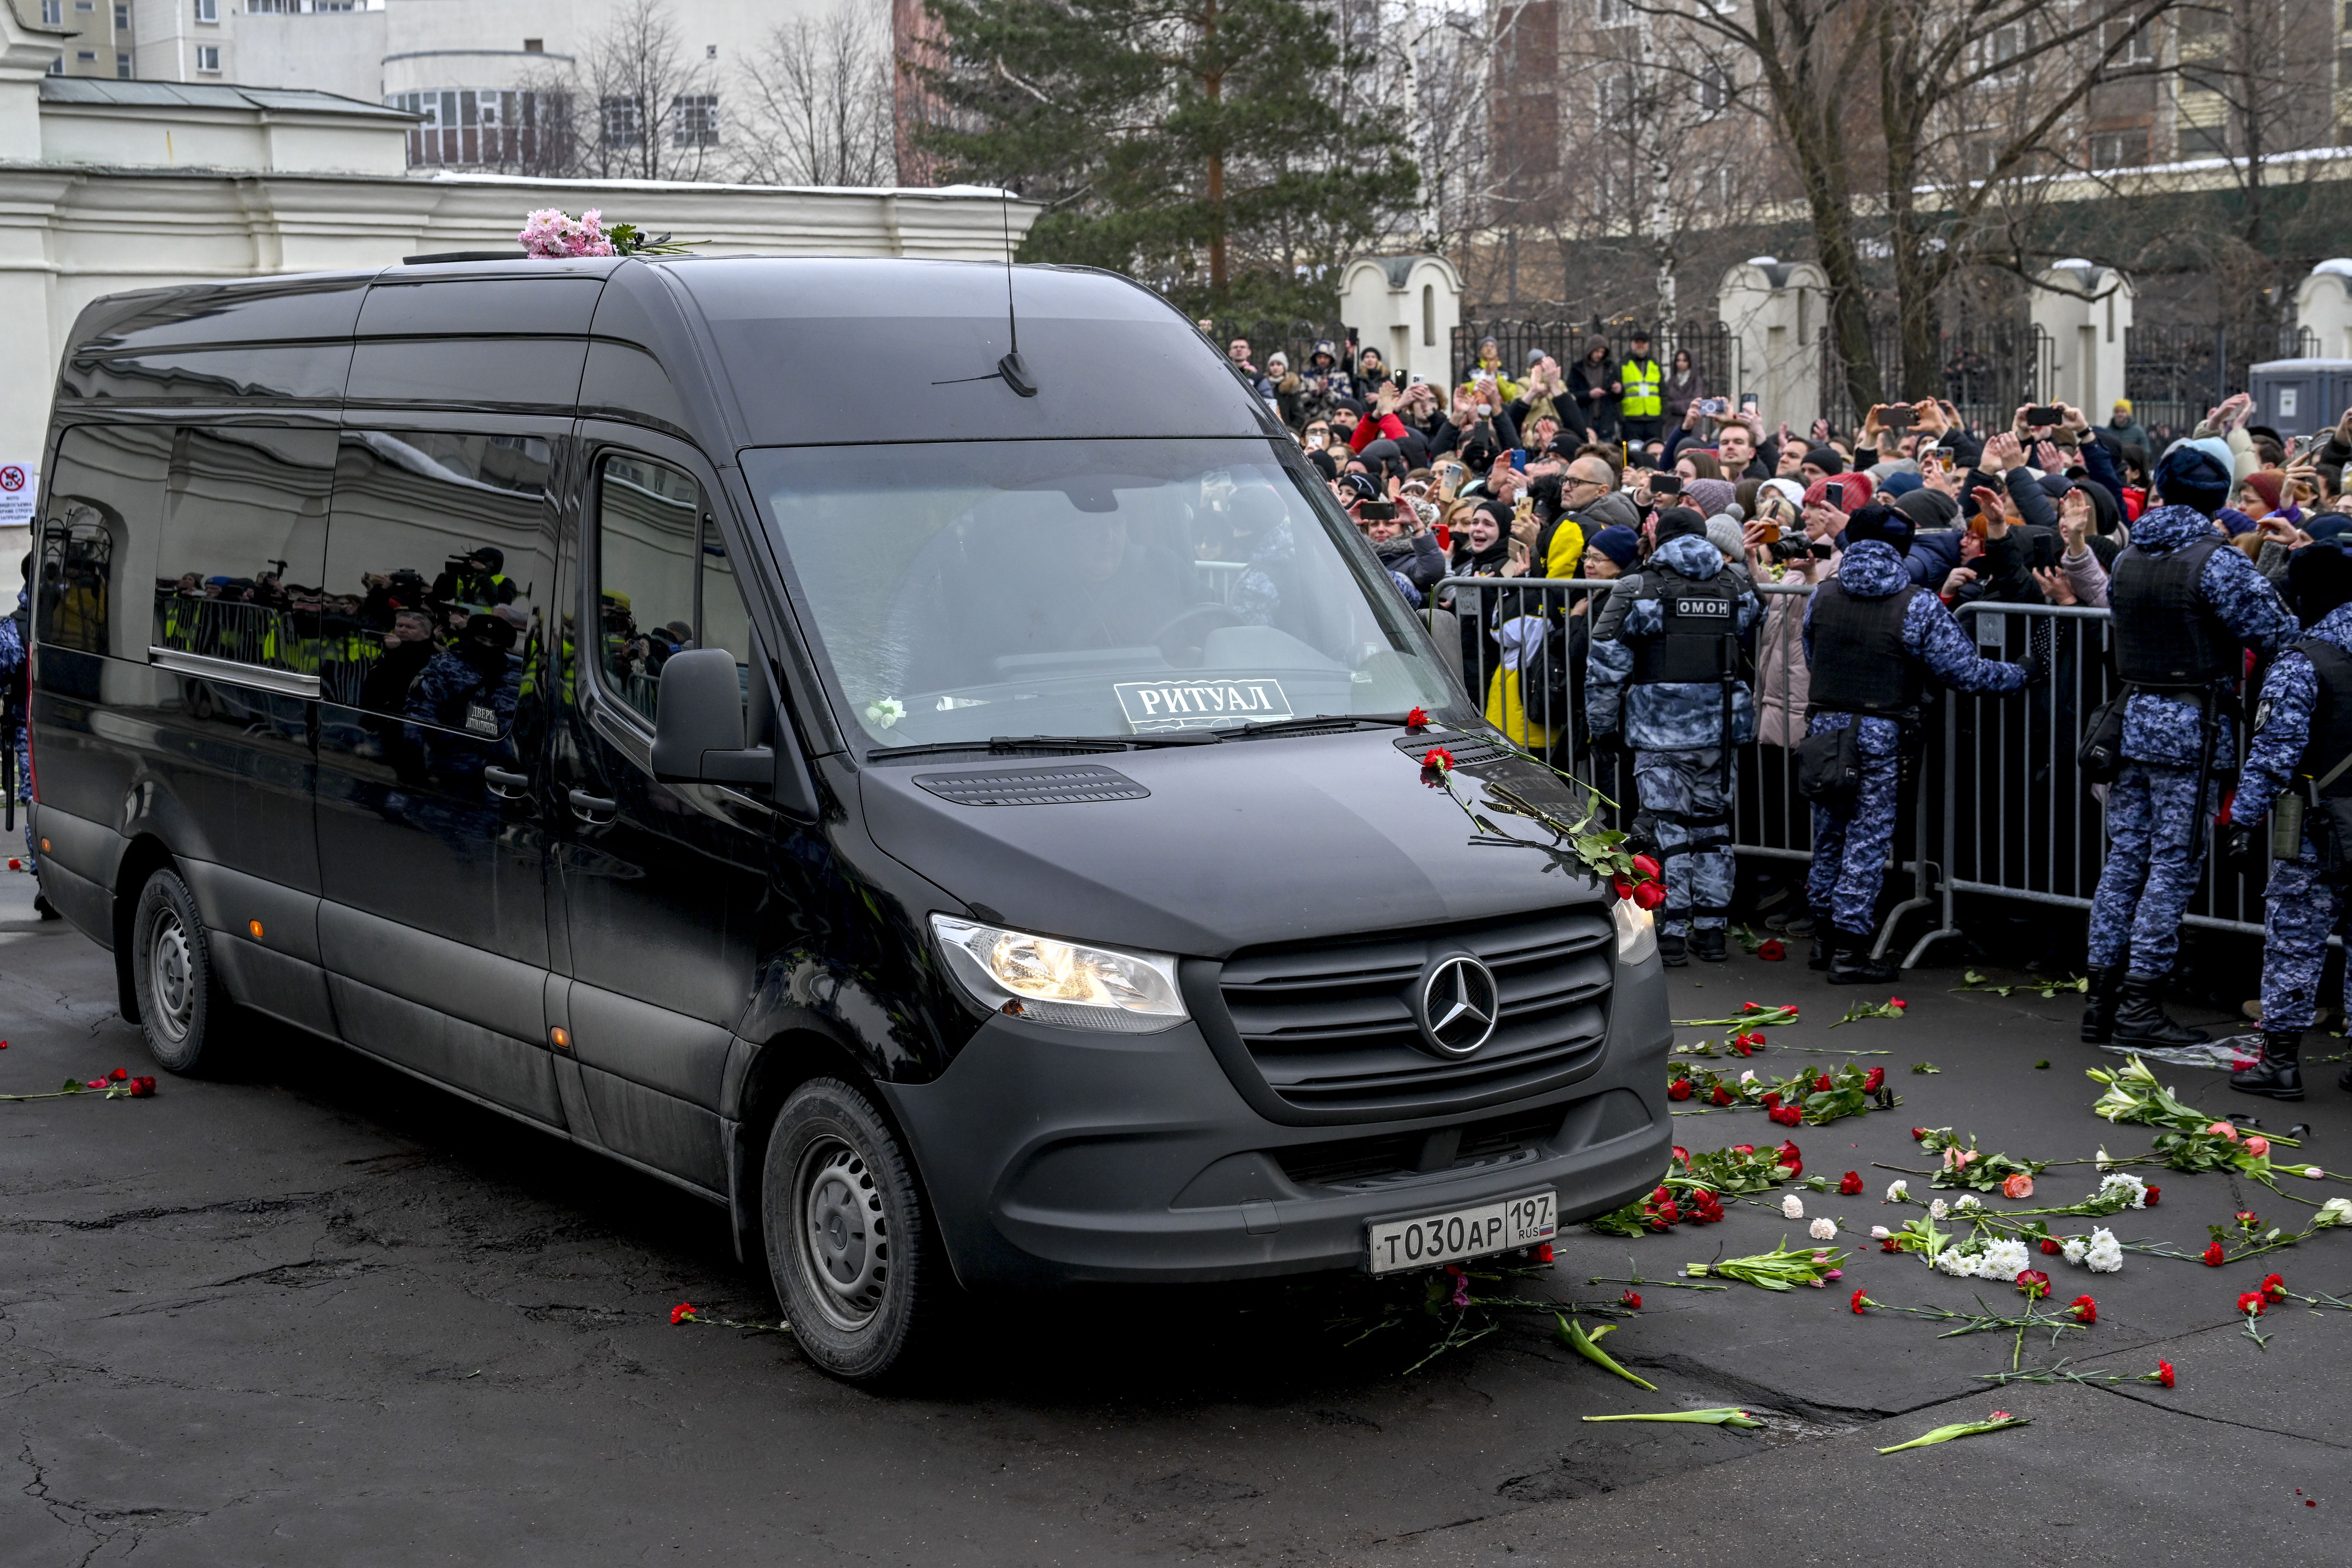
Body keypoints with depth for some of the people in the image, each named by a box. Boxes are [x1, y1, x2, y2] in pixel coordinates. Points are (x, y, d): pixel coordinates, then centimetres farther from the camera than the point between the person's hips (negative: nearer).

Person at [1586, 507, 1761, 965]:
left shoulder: (1638, 590, -5)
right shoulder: (1737, 587, 5)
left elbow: (1606, 664, -4)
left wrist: (1603, 726, 5)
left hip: (1661, 731, -3)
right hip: (1721, 727, 3)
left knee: (1668, 828, 1)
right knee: (1713, 823, 12)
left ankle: (1673, 932, 0)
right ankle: (1712, 928, 16)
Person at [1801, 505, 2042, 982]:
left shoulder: (1821, 597, 2)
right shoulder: (1917, 606, -10)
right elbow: (1967, 671, -8)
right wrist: (2027, 673, 4)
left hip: (1824, 726, 4)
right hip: (1879, 733, -4)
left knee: (1829, 835, 15)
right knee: (1867, 839, 2)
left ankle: (1824, 938, 25)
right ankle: (1849, 952, 3)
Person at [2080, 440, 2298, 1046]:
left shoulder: (2126, 560, 8)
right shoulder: (2215, 561, -13)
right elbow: (2277, 634, -14)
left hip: (2132, 721, 6)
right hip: (2190, 728, -6)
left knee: (2125, 858, 10)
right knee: (2174, 865, -1)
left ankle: (2101, 997, 12)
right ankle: (2139, 1004, 0)